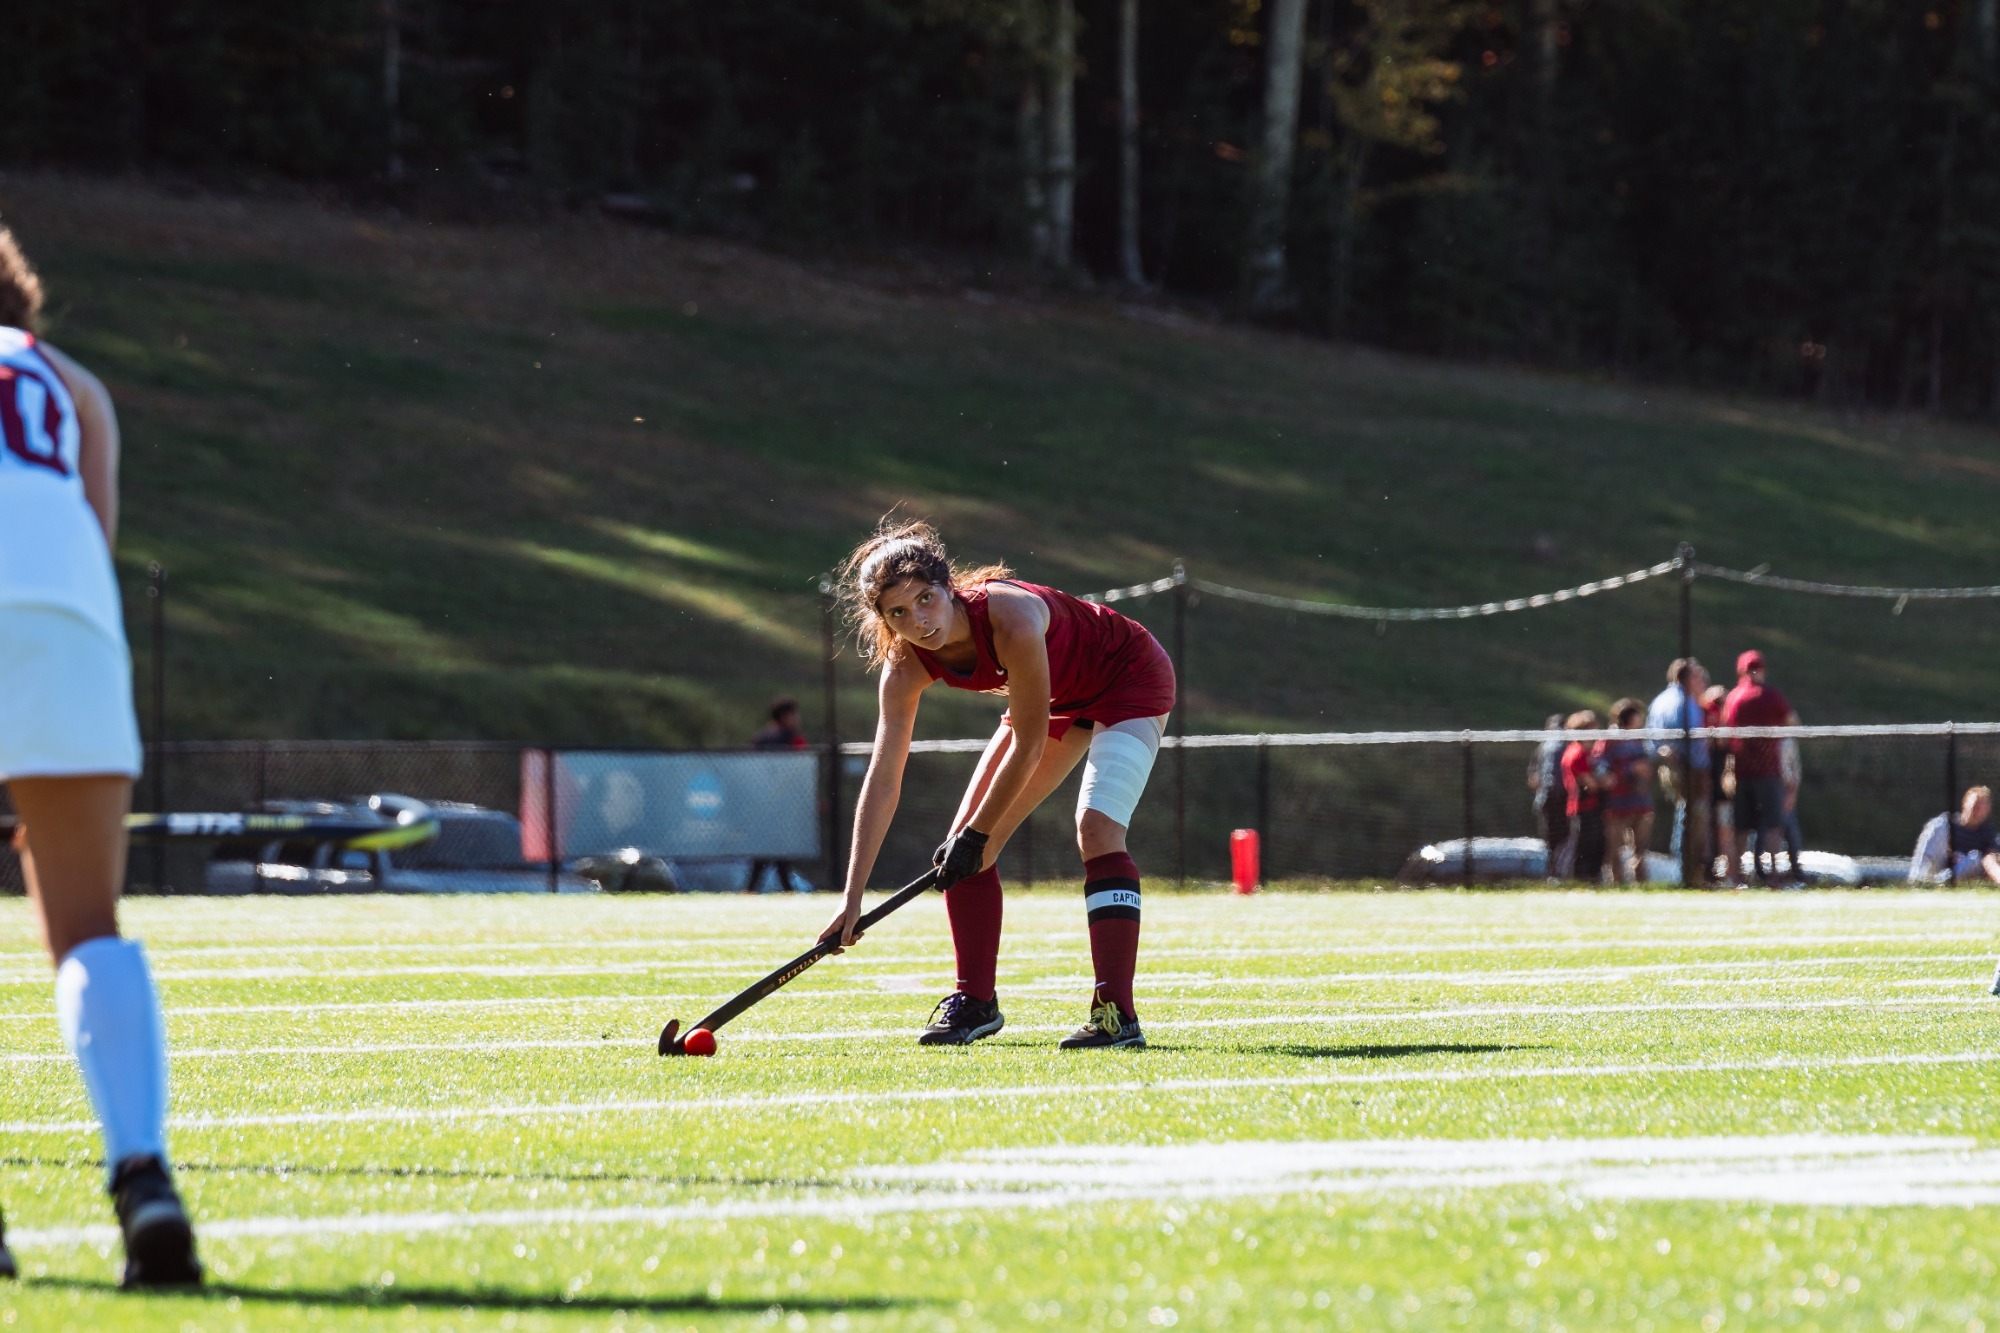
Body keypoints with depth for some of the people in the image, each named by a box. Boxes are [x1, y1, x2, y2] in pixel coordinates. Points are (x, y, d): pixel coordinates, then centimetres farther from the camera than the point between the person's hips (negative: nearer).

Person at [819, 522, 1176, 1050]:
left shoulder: (1010, 618, -38)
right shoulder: (907, 664, -19)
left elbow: (1029, 744, -29)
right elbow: (883, 779, -19)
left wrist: (978, 834, -22)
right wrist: (853, 899, -22)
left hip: (1131, 682, -7)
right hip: (1059, 699, 7)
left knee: (1096, 828, -25)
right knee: (964, 841, -1)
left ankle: (1117, 1015, -26)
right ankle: (975, 1003, 12)